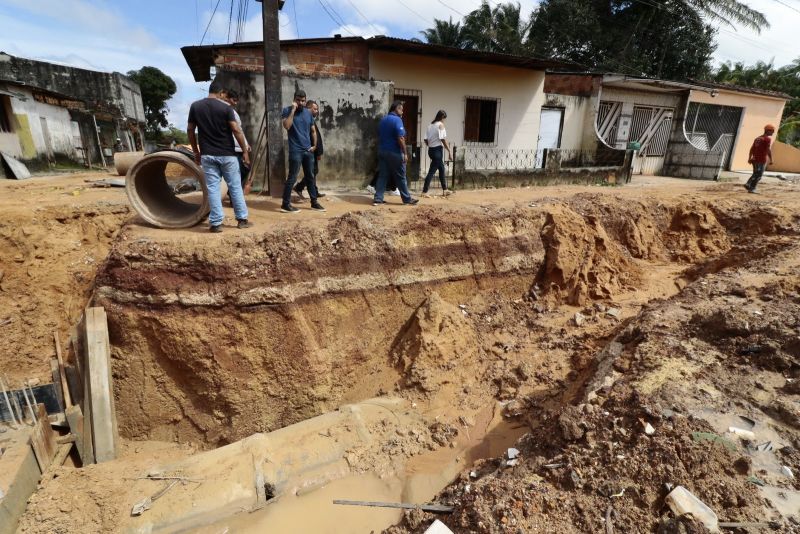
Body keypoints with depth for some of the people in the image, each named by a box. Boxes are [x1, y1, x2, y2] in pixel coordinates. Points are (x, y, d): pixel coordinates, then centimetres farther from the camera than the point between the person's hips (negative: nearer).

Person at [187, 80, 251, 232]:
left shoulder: (195, 106, 5)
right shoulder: (226, 107, -5)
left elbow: (190, 131, 7)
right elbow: (236, 130, -11)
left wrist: (196, 152, 15)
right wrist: (245, 151, -5)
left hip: (207, 155, 2)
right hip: (227, 154, -2)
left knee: (213, 188, 4)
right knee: (235, 186, 8)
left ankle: (216, 223, 3)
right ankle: (242, 219, 13)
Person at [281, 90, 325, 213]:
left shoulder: (308, 113, 11)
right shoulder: (287, 110, -4)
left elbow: (313, 131, 18)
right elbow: (287, 126, -22)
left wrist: (315, 145, 7)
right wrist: (293, 110, -19)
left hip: (308, 150, 6)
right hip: (295, 151, -6)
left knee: (310, 177, 12)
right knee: (292, 178, -5)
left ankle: (314, 202, 21)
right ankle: (285, 204, 3)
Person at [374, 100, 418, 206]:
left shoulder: (382, 120, 13)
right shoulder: (397, 120, -12)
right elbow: (400, 139, -19)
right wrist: (404, 153, -15)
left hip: (382, 151, 7)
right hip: (394, 153, -7)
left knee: (382, 176, 7)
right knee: (400, 177, 2)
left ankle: (378, 199, 2)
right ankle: (407, 199, 12)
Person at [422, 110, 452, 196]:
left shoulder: (430, 125, 12)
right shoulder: (441, 124, -8)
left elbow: (426, 140, 8)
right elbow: (443, 139, -15)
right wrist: (449, 151, -11)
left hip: (431, 150, 9)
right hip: (438, 150, -8)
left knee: (441, 168, 19)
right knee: (432, 171, -6)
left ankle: (444, 190, 26)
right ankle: (424, 191, -7)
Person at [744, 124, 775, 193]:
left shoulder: (757, 138, 14)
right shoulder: (768, 139, -8)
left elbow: (752, 149, 14)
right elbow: (768, 150, -15)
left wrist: (749, 158, 17)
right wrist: (771, 160, -12)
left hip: (755, 159, 7)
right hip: (762, 160, -7)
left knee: (755, 174, 17)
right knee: (759, 175, -3)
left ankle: (748, 184, 4)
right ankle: (751, 188, -5)